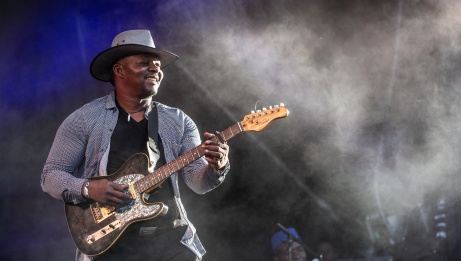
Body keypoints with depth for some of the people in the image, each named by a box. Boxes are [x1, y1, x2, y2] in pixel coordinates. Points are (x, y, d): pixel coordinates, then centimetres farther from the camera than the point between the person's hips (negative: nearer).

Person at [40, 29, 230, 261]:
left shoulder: (178, 122, 8)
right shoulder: (85, 119, -1)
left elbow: (198, 182, 2)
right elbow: (50, 175, 0)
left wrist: (217, 167, -19)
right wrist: (88, 189, -17)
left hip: (170, 238, 3)